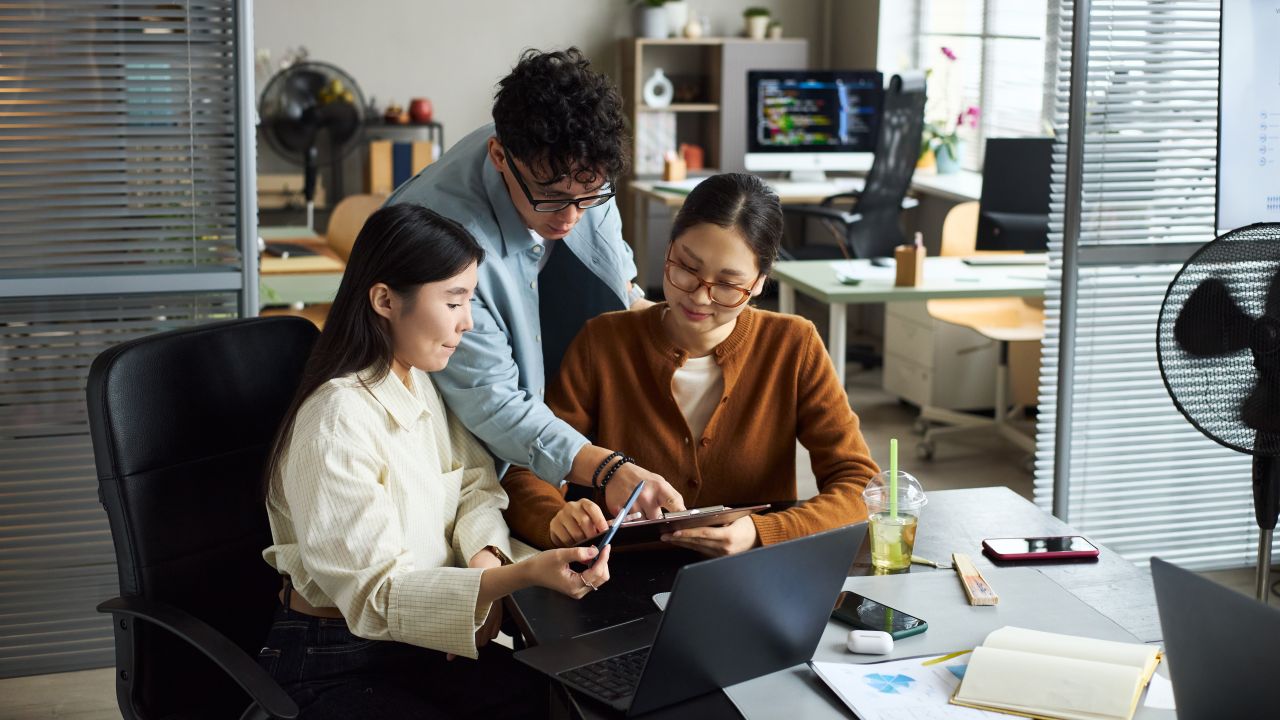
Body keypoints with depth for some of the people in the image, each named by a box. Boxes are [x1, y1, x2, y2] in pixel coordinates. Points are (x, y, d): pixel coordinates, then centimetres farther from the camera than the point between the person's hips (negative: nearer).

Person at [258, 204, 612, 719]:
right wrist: (522, 574, -35)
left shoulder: (423, 384, 5)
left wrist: (486, 560, -16)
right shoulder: (339, 421, -23)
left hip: (421, 644, 7)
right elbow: (375, 591, -25)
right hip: (332, 670, -7)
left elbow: (475, 485, 7)